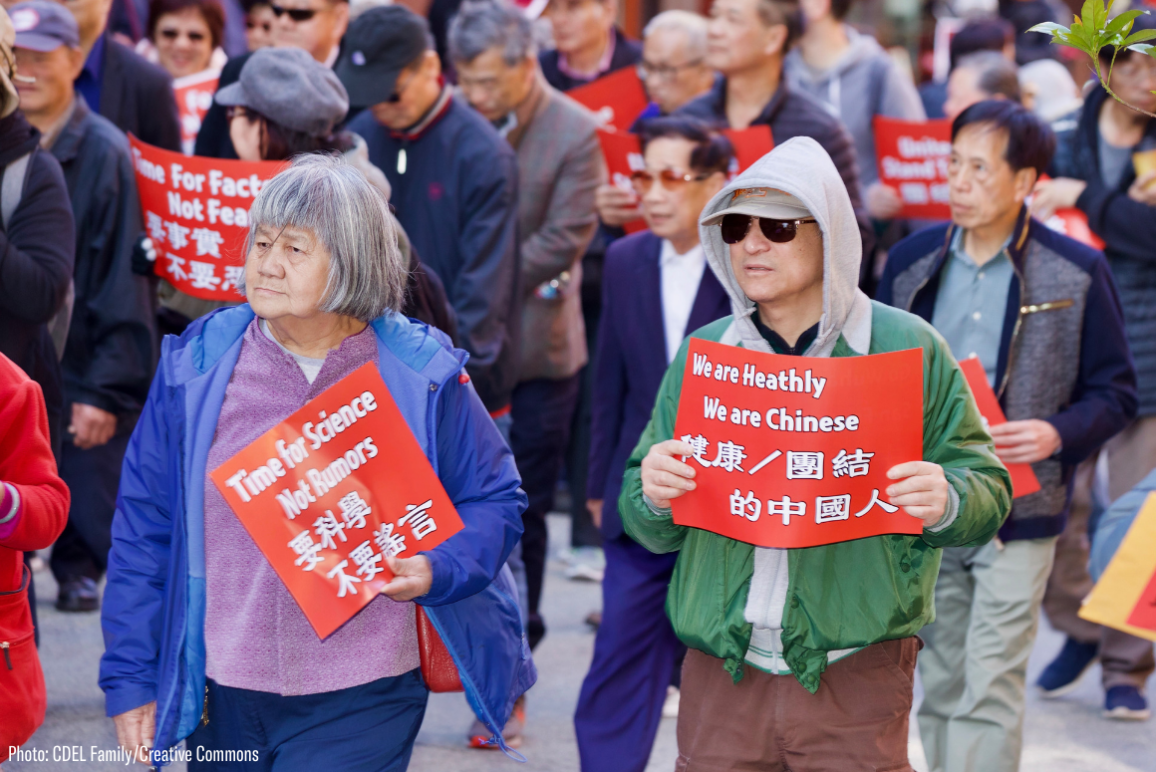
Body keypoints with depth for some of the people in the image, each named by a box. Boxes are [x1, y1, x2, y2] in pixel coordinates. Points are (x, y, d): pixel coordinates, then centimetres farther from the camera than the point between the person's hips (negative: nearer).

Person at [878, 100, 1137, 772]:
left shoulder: (1076, 273, -5)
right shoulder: (912, 262, 5)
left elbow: (1116, 393, -1)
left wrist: (1057, 433, -19)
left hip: (1017, 513, -4)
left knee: (989, 691, -9)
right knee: (940, 687, 12)